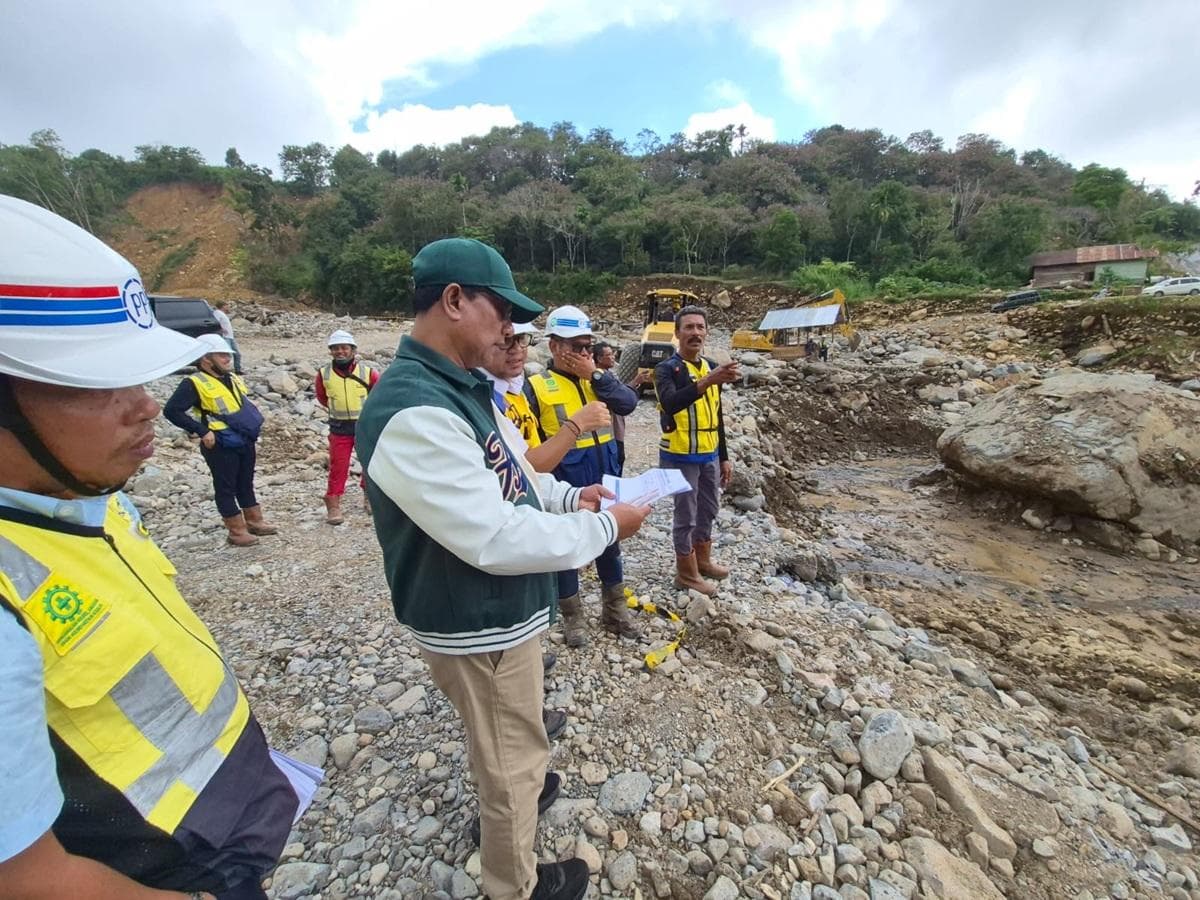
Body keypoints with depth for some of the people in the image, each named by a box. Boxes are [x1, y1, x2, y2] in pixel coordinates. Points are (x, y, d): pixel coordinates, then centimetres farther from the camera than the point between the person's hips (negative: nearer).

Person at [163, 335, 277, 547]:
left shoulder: (233, 379, 10)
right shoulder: (194, 383, -12)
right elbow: (171, 411, -17)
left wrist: (253, 430, 14)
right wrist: (202, 432, -19)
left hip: (245, 443, 7)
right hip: (221, 446, -7)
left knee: (246, 484, 18)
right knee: (226, 488, 5)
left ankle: (254, 522, 29)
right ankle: (237, 531, 13)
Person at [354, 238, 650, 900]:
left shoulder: (461, 387, 3)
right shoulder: (412, 412, -30)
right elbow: (495, 541, -32)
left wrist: (568, 497, 0)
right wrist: (604, 528, -21)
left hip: (498, 610, 9)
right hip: (479, 626, -9)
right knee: (512, 758, 17)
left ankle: (507, 802, 63)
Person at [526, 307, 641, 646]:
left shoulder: (598, 377, 6)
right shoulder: (537, 387, -8)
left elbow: (628, 404, -11)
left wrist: (595, 374, -17)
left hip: (604, 479, 5)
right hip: (564, 484, -4)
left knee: (609, 545, 17)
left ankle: (615, 611, 36)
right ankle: (572, 616, 31)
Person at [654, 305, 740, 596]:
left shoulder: (712, 367, 8)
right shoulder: (666, 369, -13)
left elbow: (717, 417, 14)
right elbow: (670, 404, -35)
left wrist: (724, 457, 15)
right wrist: (706, 382, -48)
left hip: (709, 456, 7)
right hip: (680, 457, -7)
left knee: (708, 510, 20)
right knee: (686, 516, 5)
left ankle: (703, 560, 41)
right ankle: (686, 573, 24)